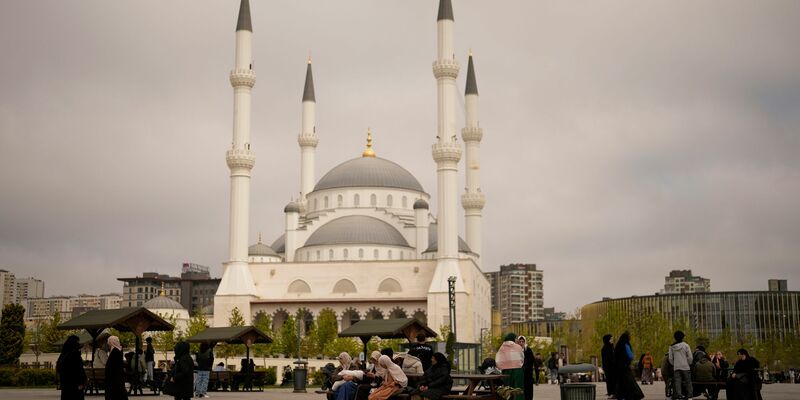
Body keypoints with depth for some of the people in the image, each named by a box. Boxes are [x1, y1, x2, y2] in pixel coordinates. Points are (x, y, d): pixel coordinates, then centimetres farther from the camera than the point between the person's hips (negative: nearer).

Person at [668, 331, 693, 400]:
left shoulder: (671, 347, 4)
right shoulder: (685, 345, -5)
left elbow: (670, 358, 6)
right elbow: (690, 357, -5)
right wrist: (689, 364, 10)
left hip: (676, 367, 2)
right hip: (685, 367, -2)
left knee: (677, 382, 1)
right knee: (688, 381, 5)